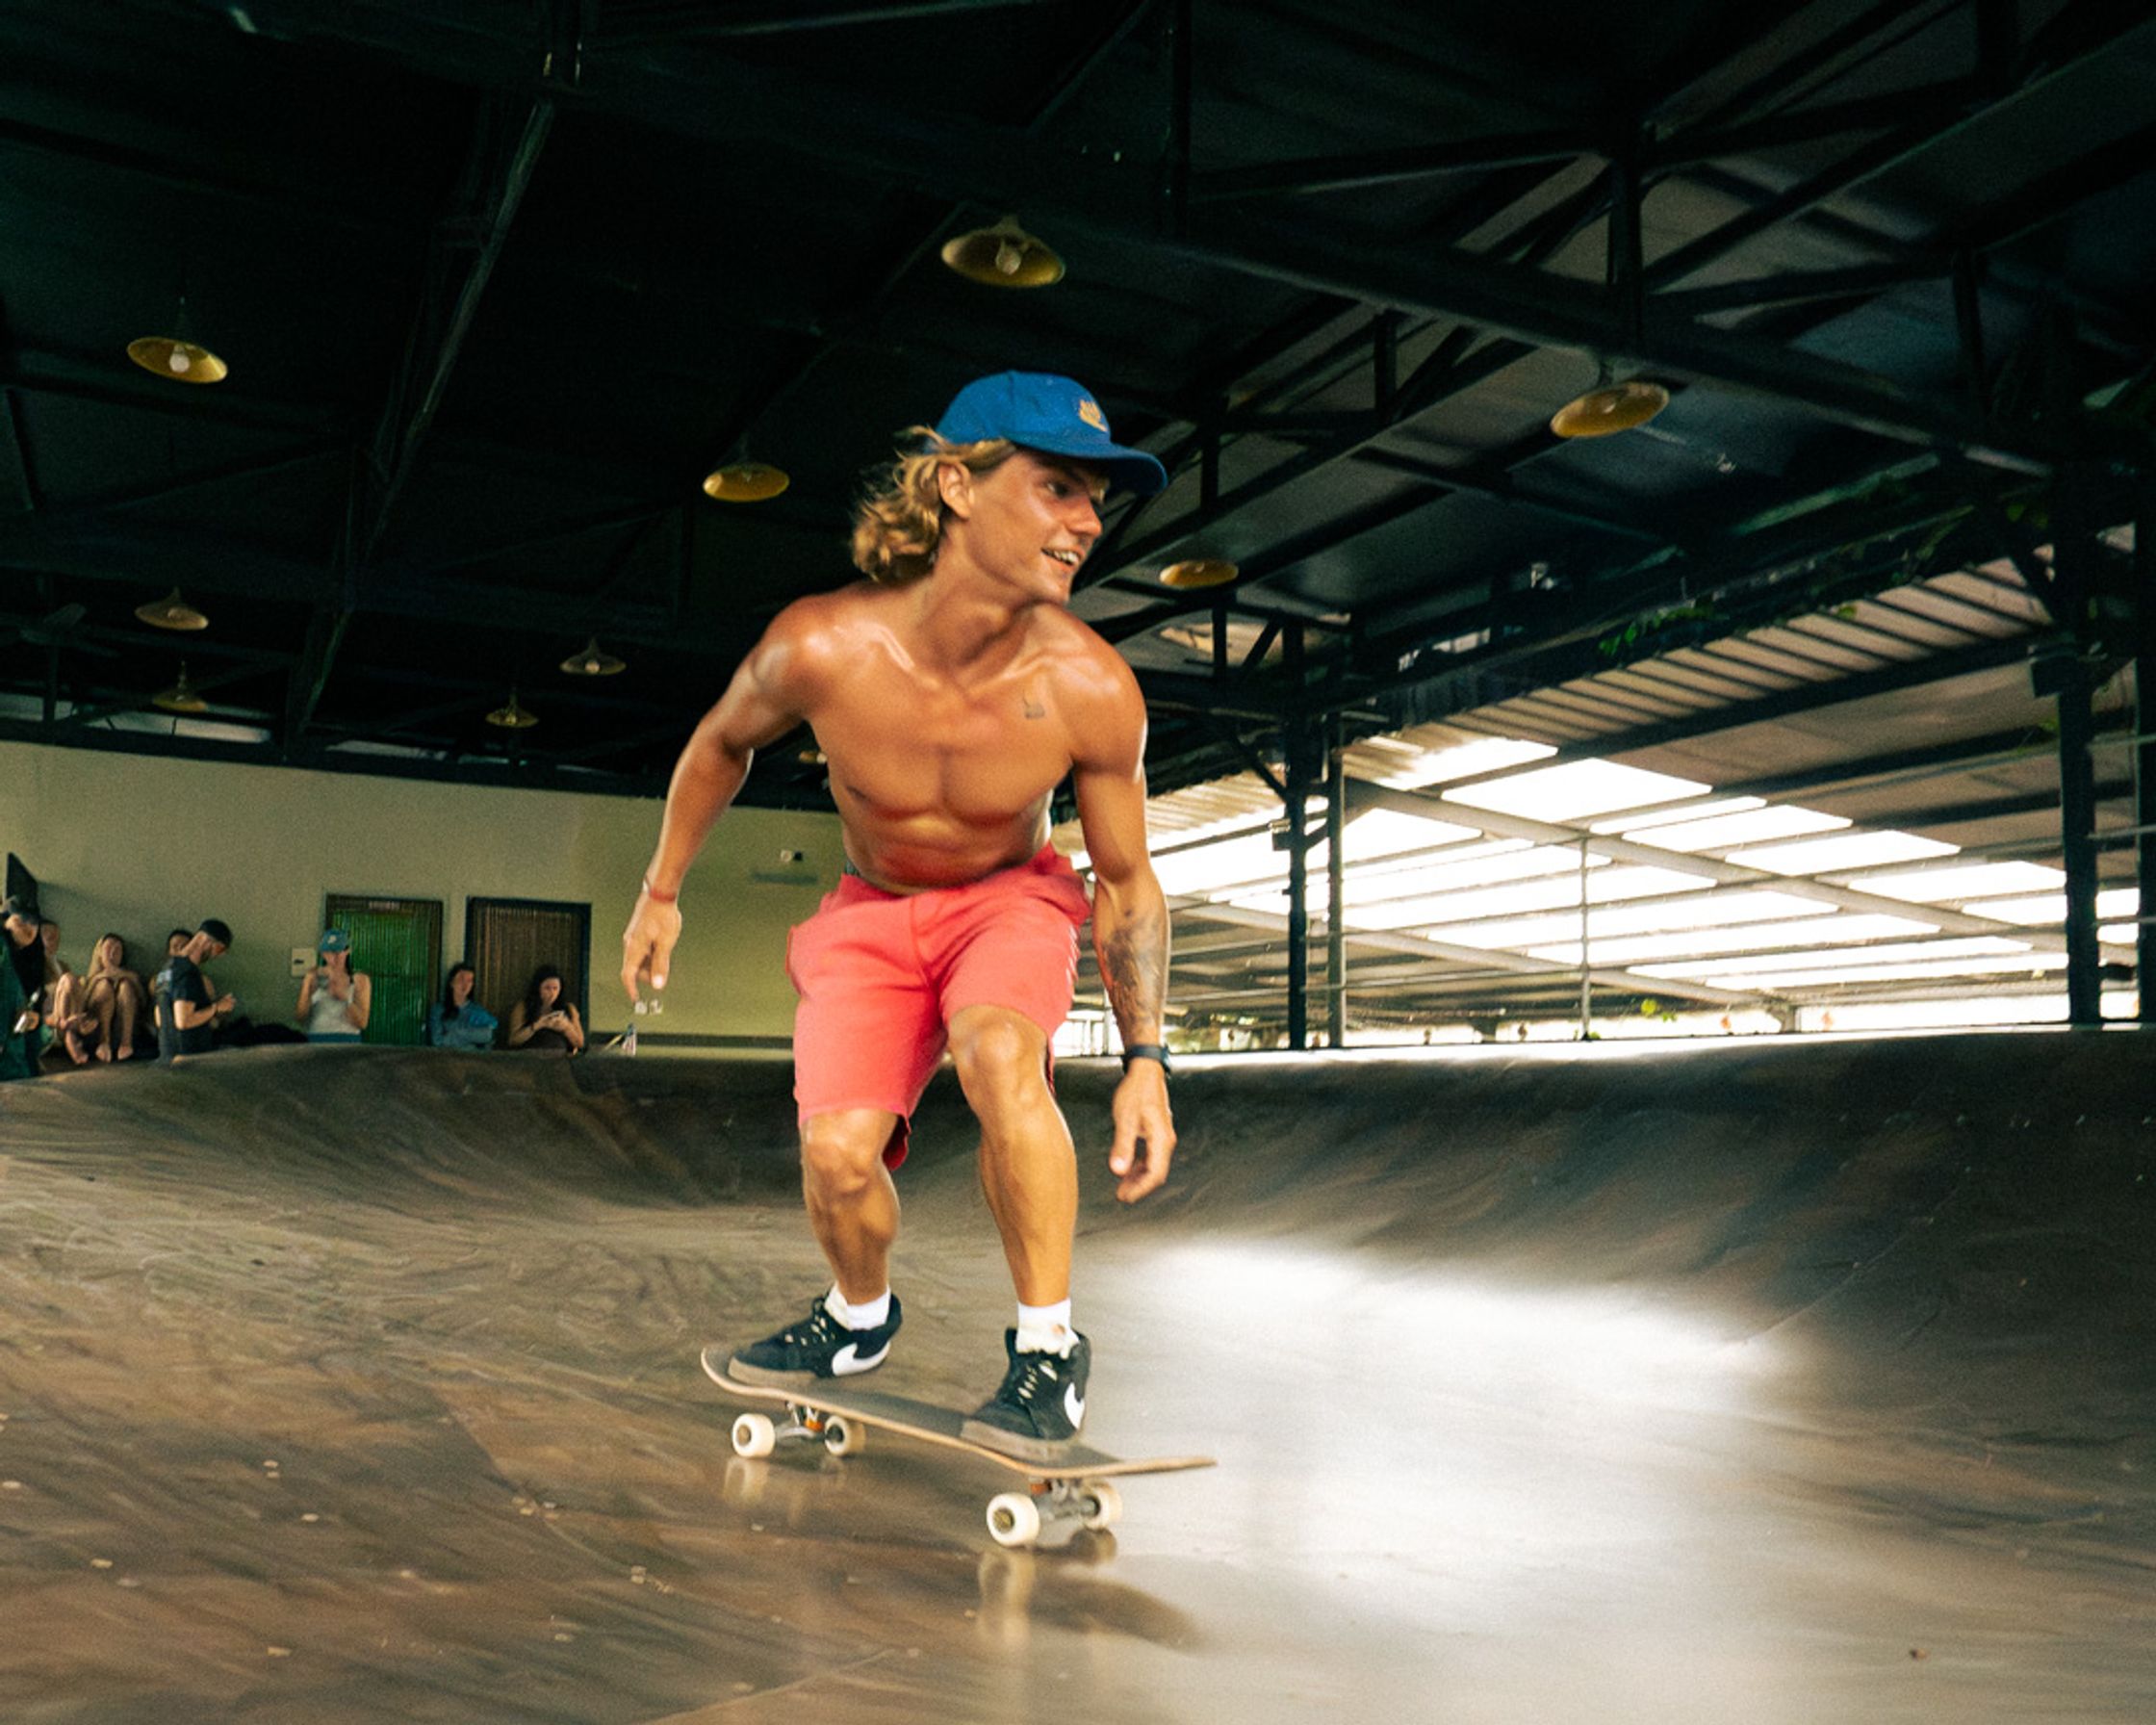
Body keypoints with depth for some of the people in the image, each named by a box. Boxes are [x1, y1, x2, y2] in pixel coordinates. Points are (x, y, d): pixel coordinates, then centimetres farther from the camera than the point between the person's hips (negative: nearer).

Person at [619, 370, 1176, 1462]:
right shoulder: (820, 648, -27)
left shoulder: (1089, 690, -26)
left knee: (998, 1054, -34)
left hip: (1012, 901, -1)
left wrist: (1145, 1061, -13)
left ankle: (1048, 1347, -14)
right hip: (872, 911, 1)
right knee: (836, 1153, -17)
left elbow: (1127, 881, -10)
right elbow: (720, 744, -2)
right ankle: (859, 1319, 20)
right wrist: (661, 893, 9)